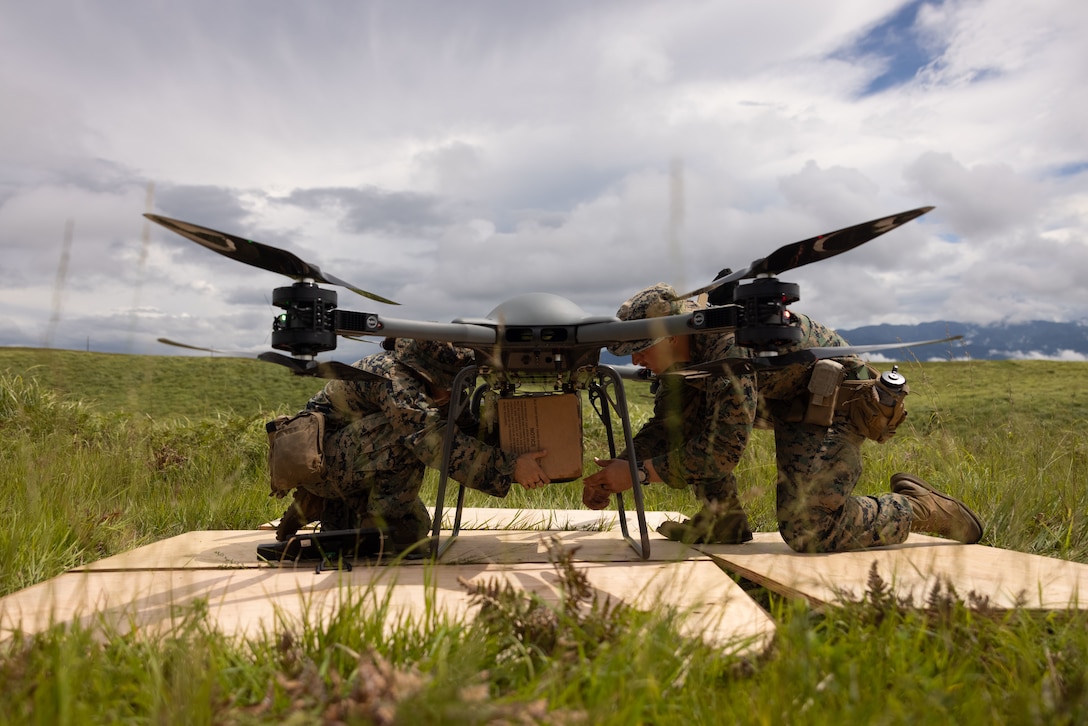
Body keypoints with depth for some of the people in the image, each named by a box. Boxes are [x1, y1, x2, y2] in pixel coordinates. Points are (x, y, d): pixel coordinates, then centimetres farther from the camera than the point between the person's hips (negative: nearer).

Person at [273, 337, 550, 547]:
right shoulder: (393, 377, -29)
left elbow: (467, 427, -1)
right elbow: (435, 441, -40)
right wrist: (510, 467, -42)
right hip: (318, 456, -9)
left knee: (414, 528, 6)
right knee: (408, 431, -30)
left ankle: (322, 505, 14)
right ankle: (378, 519, -17)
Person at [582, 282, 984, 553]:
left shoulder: (727, 343, -34)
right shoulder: (684, 351, -4)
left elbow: (726, 447, -34)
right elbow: (665, 425, 4)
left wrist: (640, 472, -30)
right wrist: (615, 470, -9)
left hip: (837, 400, -9)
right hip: (786, 401, 9)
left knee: (806, 530, -17)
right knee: (682, 413, -3)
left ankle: (920, 508, 5)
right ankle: (723, 522, 6)